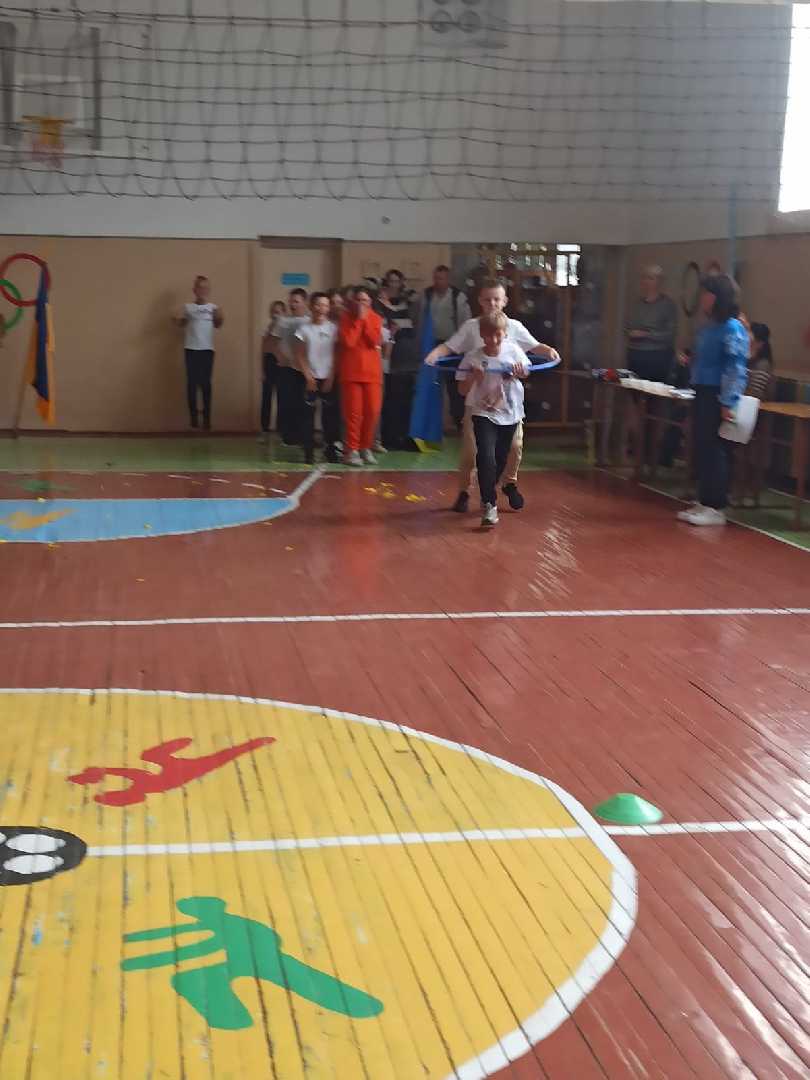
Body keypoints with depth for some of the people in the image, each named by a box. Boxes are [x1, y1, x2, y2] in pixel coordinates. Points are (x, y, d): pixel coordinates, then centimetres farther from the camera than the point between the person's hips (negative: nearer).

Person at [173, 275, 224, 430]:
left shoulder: (213, 307, 5)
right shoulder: (188, 307, 3)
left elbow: (217, 325, 13)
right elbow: (182, 323, 13)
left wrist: (220, 319, -8)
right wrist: (177, 321, -9)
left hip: (207, 349, 0)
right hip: (191, 348, 0)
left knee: (205, 382, 2)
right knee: (192, 382, -1)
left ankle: (207, 416, 8)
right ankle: (193, 414, 7)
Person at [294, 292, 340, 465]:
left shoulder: (333, 328, 3)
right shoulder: (304, 329, 2)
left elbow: (337, 355, 3)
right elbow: (300, 356, 2)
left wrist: (331, 378, -4)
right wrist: (308, 377, -6)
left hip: (328, 378, 1)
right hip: (310, 378, 0)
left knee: (331, 415, -1)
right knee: (308, 415, -3)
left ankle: (331, 450, 8)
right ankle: (309, 452, 1)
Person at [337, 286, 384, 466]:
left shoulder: (375, 318, 8)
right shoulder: (346, 318, 1)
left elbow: (375, 341, -7)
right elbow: (348, 342, -13)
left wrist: (365, 319, -9)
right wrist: (358, 320, -10)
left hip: (372, 372, 3)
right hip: (351, 372, -3)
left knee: (372, 411, 1)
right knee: (353, 412, -5)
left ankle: (366, 448, 15)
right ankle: (352, 450, 2)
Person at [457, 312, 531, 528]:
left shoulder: (513, 350, -7)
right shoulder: (472, 358, -13)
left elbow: (525, 371, 10)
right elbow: (463, 390, -9)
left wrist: (519, 372, -13)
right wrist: (473, 377, -28)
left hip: (510, 413, 3)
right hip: (483, 414, -3)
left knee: (501, 458, 15)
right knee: (486, 457, -19)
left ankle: (489, 491, 42)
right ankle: (489, 505, -12)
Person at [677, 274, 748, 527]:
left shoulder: (732, 329, -13)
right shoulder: (710, 328, 13)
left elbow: (735, 369, -17)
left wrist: (728, 403, -21)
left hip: (718, 398, -9)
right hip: (702, 395, 9)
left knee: (714, 452, -5)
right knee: (701, 450, 12)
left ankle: (715, 508, 2)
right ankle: (704, 502, 21)